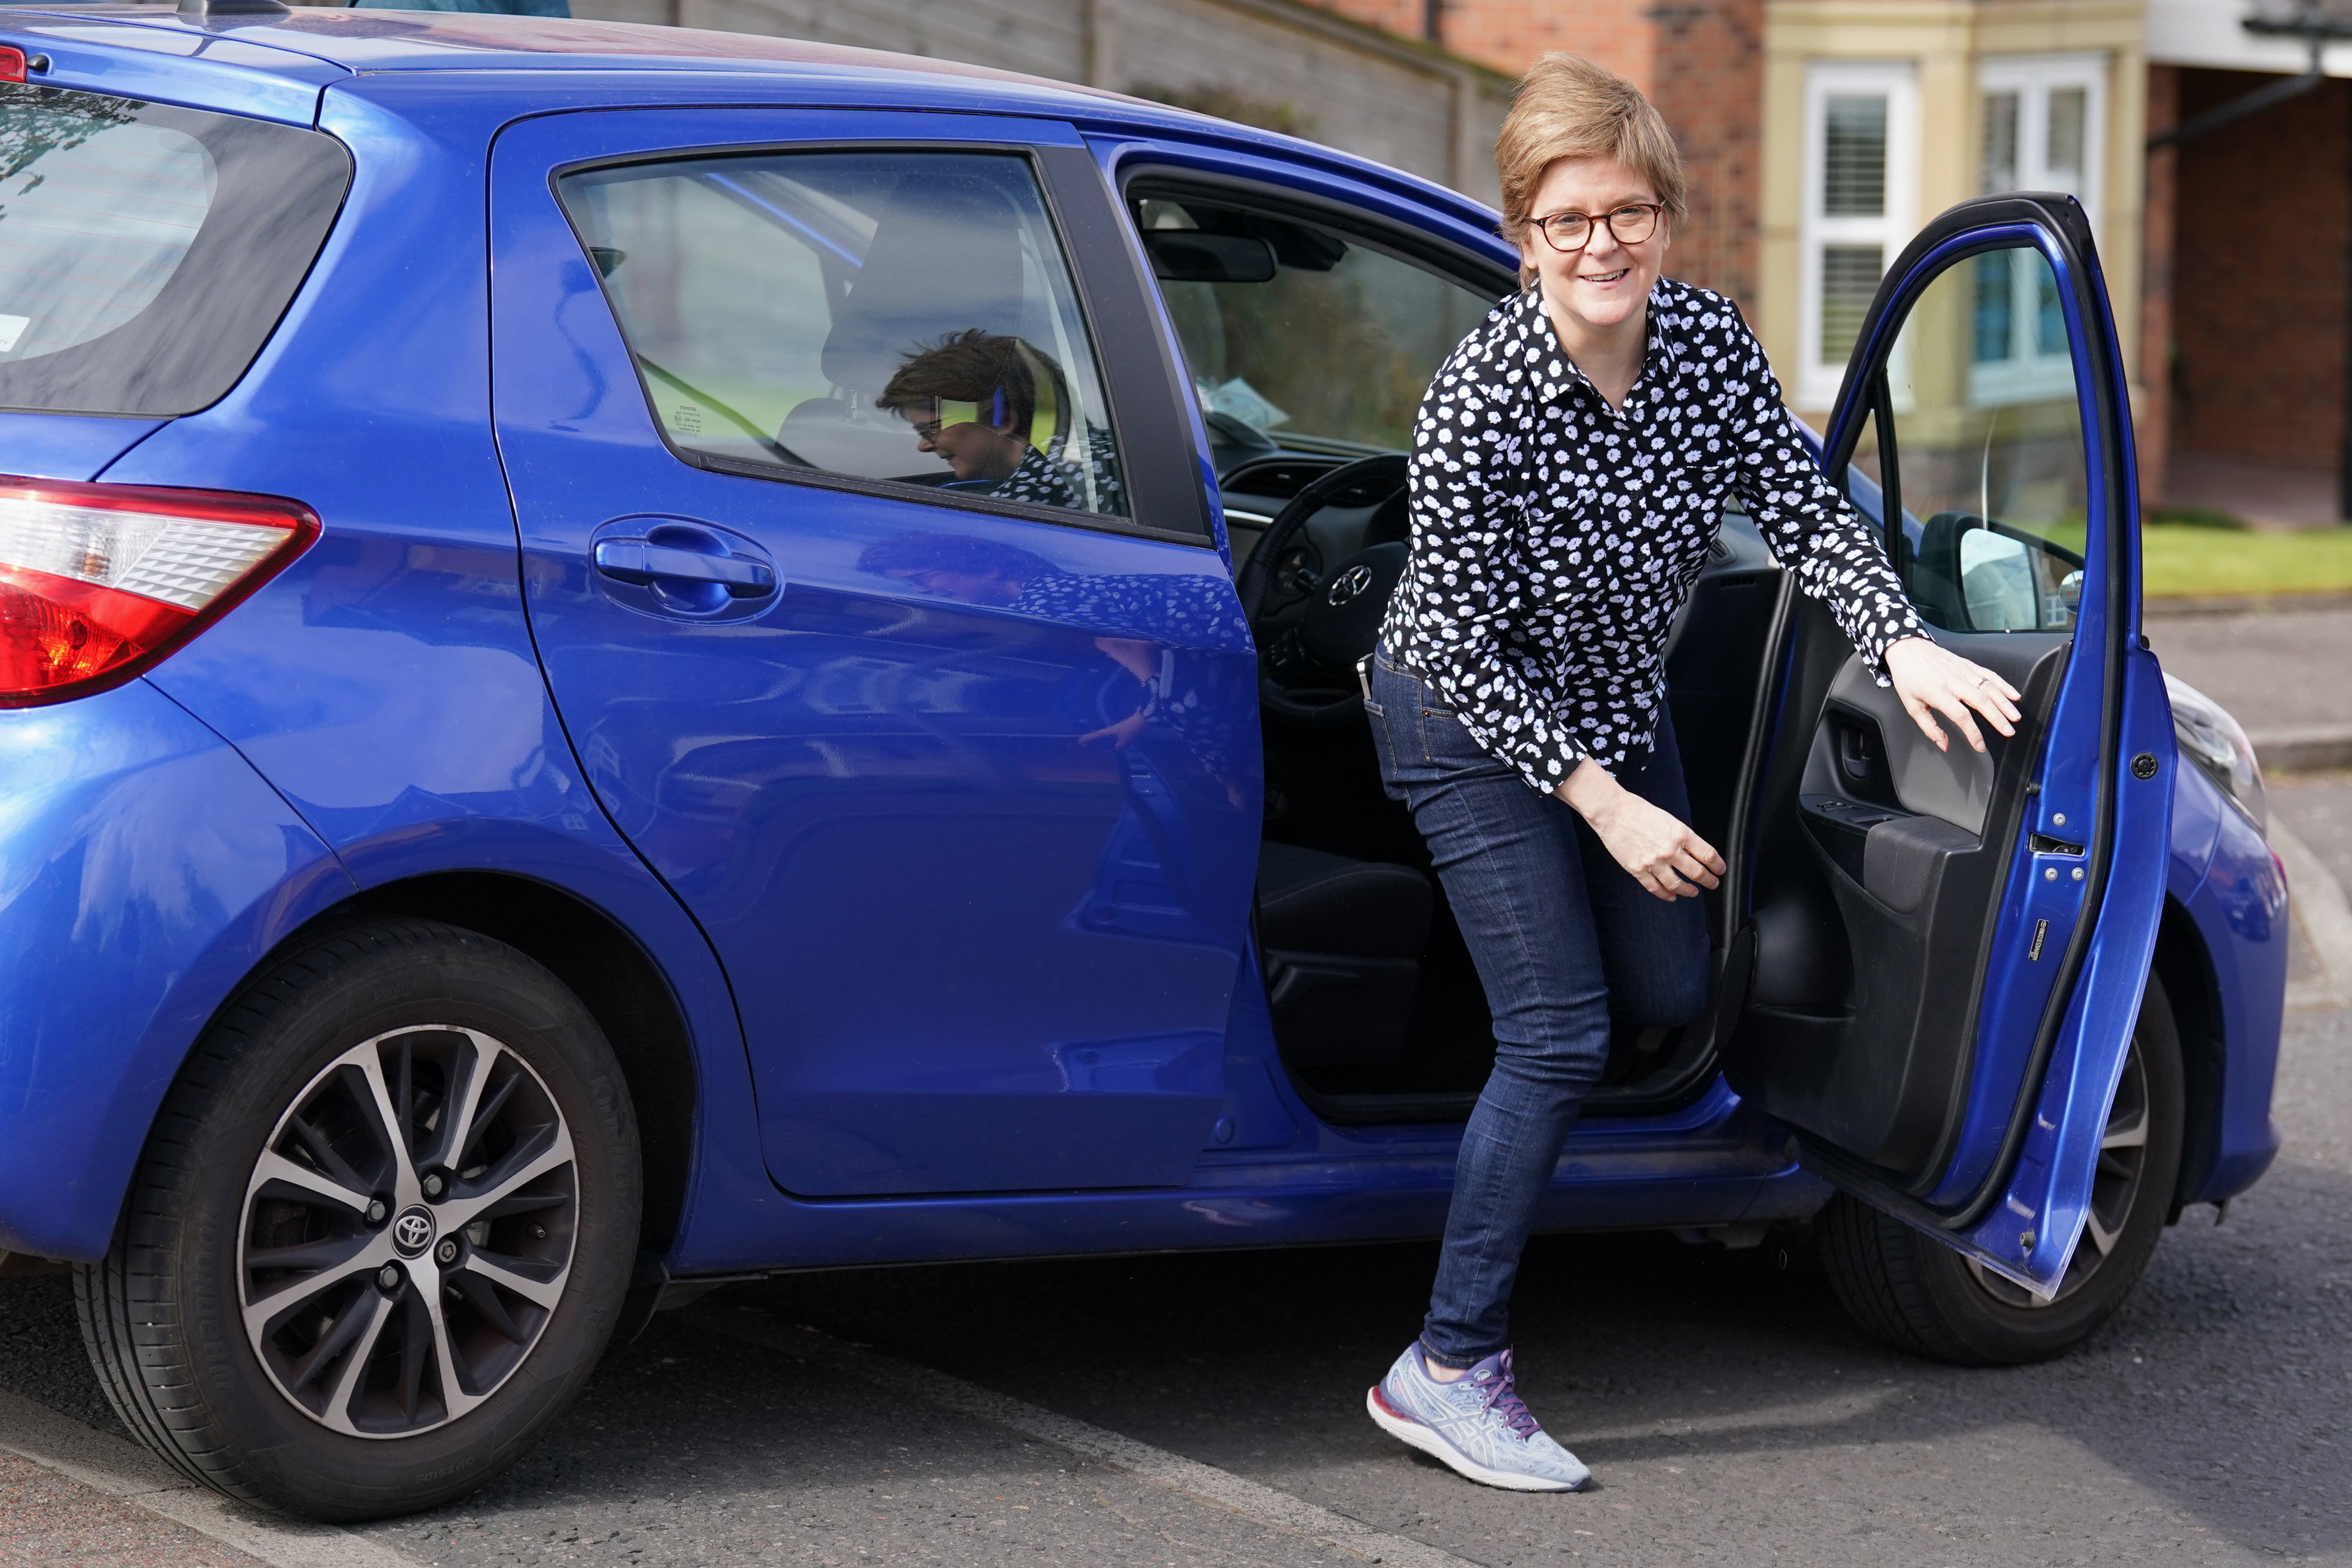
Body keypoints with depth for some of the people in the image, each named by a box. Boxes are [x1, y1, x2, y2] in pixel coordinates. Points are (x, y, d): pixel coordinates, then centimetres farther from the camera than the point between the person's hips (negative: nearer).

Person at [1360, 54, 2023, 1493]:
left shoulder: (1711, 343, -16)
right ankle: (1449, 1368, -7)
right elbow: (1465, 645, -25)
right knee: (1561, 1039, -13)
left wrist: (1902, 639, -26)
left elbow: (1805, 507, -9)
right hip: (1476, 727, -6)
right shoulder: (1479, 401, -31)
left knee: (1672, 994, 14)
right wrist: (1602, 799, -25)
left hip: (1619, 711, 6)